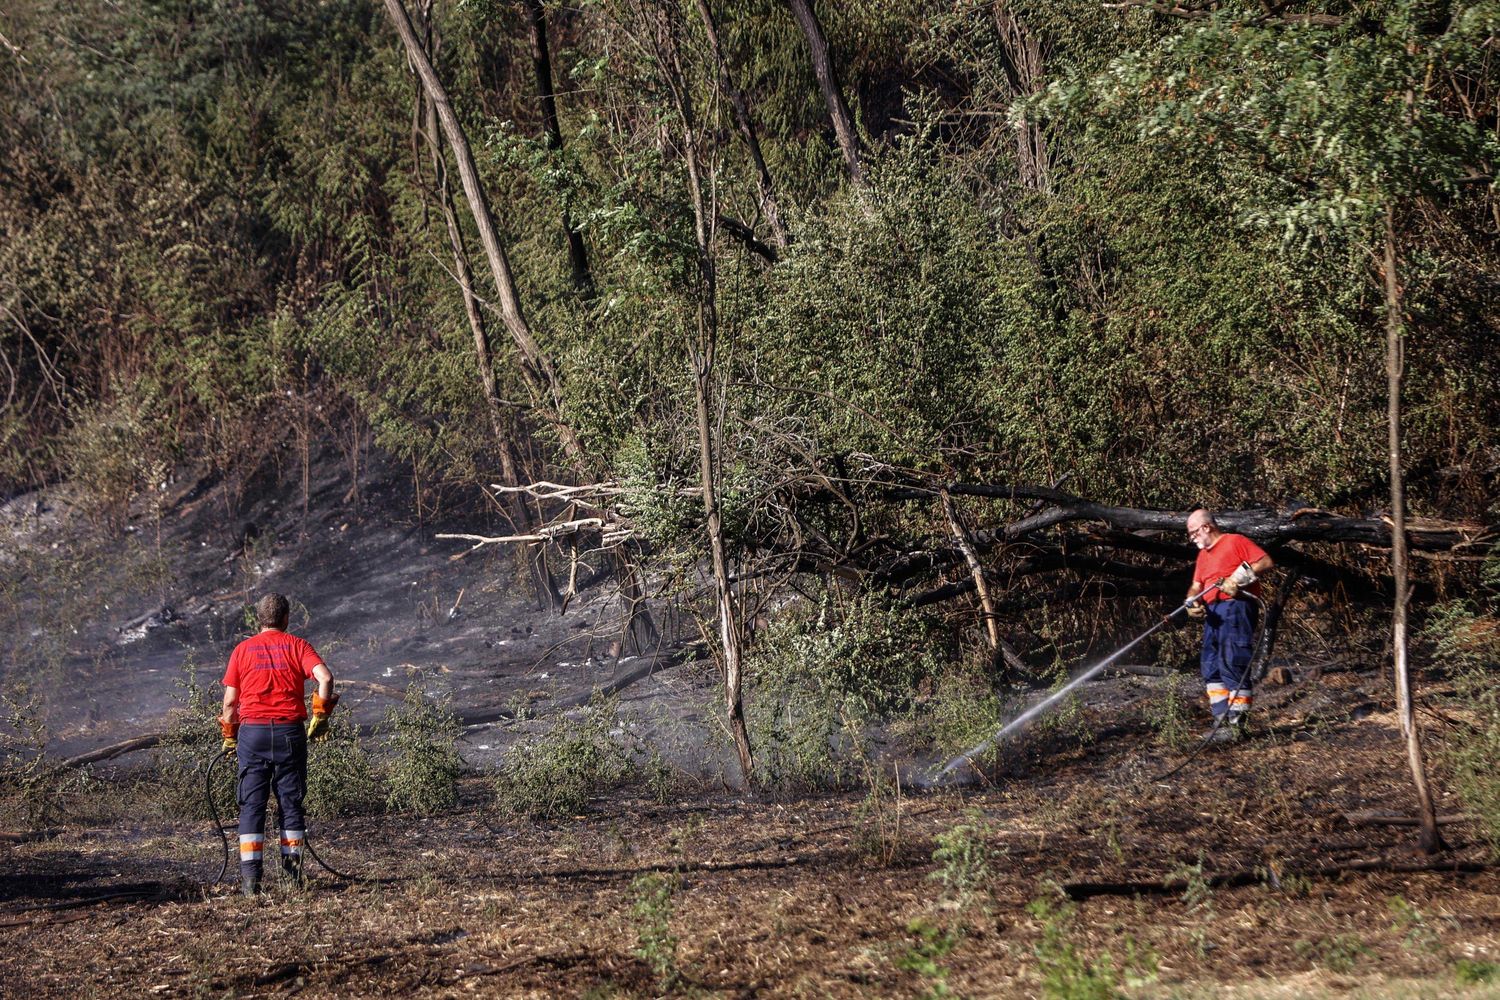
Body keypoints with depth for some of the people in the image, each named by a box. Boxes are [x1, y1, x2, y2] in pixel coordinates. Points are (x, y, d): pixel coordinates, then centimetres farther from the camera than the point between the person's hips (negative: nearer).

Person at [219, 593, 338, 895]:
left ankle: (250, 877, -5)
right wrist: (319, 717, -1)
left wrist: (230, 737, 16)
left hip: (252, 732, 0)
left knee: (252, 805, 2)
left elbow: (229, 701, 5)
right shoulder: (297, 646, 4)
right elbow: (325, 678, -11)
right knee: (291, 802, 9)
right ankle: (292, 869, 8)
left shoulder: (242, 650, 7)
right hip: (290, 731, 0)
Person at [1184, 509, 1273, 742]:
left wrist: (1237, 579, -16)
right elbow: (1196, 586, 20)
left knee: (1233, 666, -12)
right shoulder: (1203, 555, 25)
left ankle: (1236, 724, -12)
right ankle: (1221, 720, 9)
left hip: (1236, 607, -9)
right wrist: (1192, 602, -2)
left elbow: (1265, 561, -9)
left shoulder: (1235, 542, 0)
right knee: (1211, 668, 6)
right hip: (1213, 613, 9)